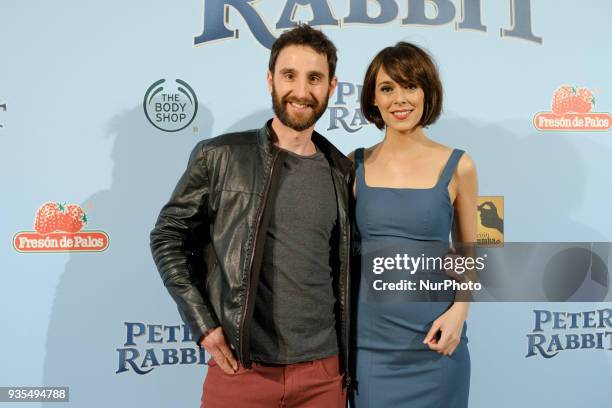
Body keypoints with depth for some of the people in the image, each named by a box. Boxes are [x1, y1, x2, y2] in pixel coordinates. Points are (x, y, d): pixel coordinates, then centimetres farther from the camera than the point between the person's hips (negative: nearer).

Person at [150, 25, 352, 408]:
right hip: (242, 368, -2)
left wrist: (350, 361, 8)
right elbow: (168, 237, 0)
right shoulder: (220, 157, -5)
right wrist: (202, 323, -7)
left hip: (324, 371, 3)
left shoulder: (344, 172, 3)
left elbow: (347, 269, 11)